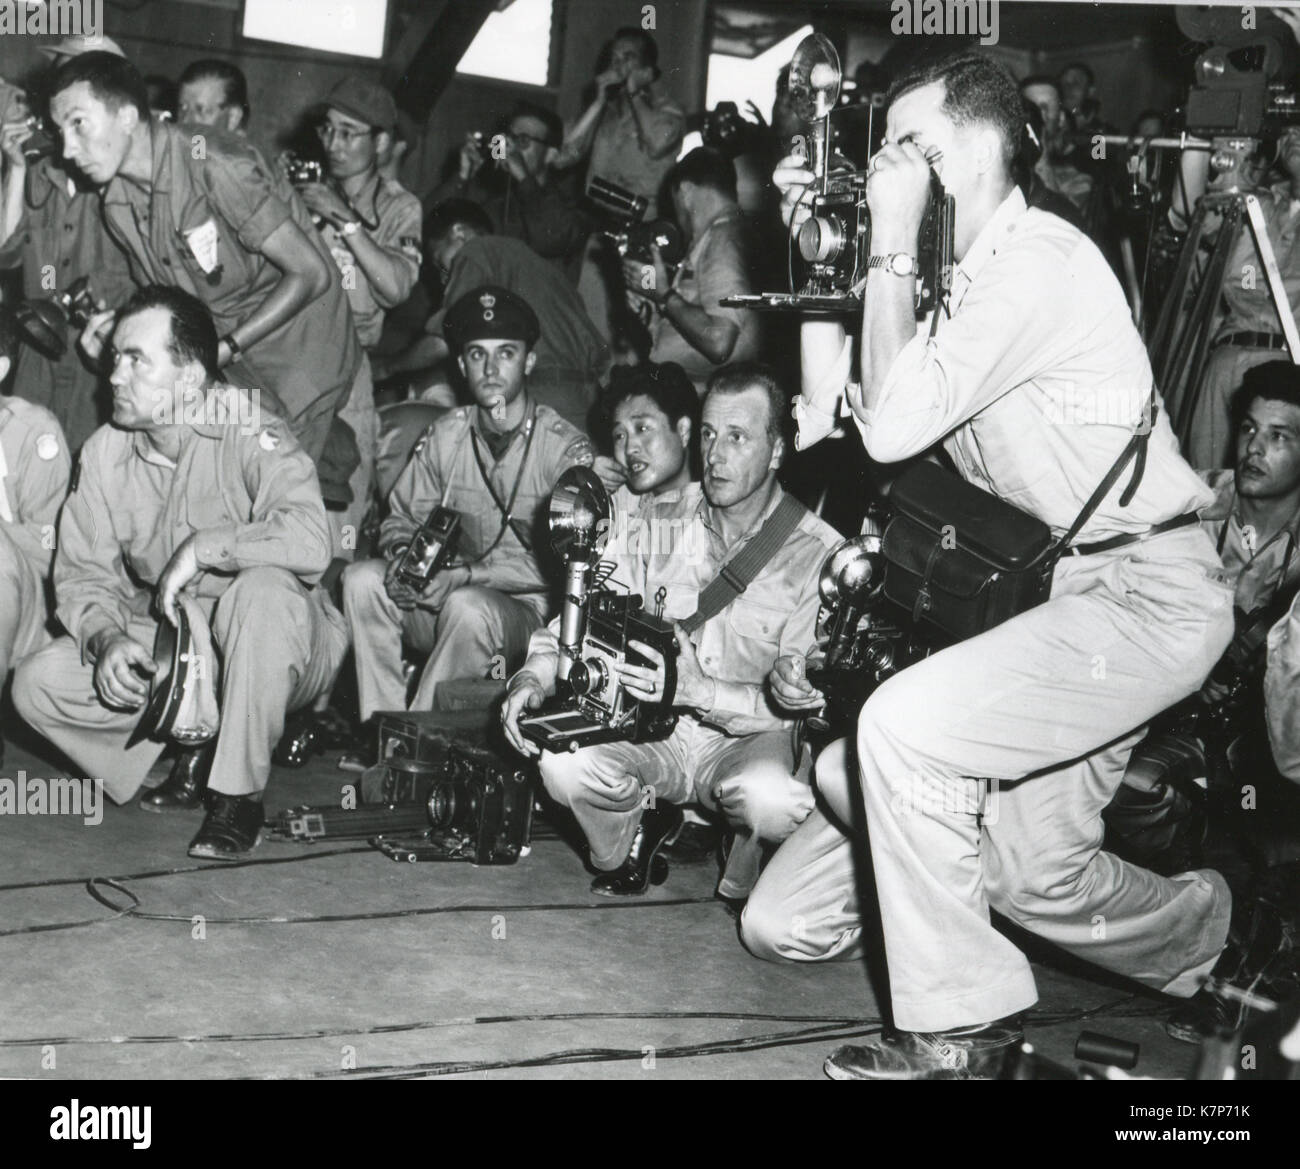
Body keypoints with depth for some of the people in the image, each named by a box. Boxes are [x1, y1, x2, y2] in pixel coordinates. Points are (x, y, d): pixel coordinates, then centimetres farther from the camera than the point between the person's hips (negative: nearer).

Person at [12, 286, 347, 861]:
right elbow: (82, 575, 1)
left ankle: (240, 796, -21)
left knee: (263, 590, -38)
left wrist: (203, 545, -28)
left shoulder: (247, 433, -19)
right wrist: (107, 639, -19)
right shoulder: (105, 452, -2)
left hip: (270, 649, -5)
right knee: (37, 683, -13)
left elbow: (310, 541, -36)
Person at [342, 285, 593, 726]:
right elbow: (402, 516, 12)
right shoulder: (446, 434, 8)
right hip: (439, 599, 5)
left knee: (468, 607, -36)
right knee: (362, 579, -19)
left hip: (526, 608, -5)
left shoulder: (567, 448, -8)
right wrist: (405, 558, -13)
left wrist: (469, 574, -25)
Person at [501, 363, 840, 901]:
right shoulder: (662, 524, 4)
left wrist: (699, 690, -29)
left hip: (751, 740, -3)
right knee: (563, 765, -26)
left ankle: (744, 881, 1)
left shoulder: (818, 553, -10)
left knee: (774, 800, -37)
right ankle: (631, 840, 10)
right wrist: (535, 675, -15)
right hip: (655, 733, 4)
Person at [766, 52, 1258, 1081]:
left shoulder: (1038, 260, -17)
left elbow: (892, 426, -23)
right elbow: (829, 414, 9)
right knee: (1030, 873, 12)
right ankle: (1216, 936, 41)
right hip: (1085, 584, 10)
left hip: (1150, 595, -10)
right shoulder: (965, 276, 12)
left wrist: (892, 247, -17)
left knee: (901, 725, -20)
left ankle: (959, 1030, -6)